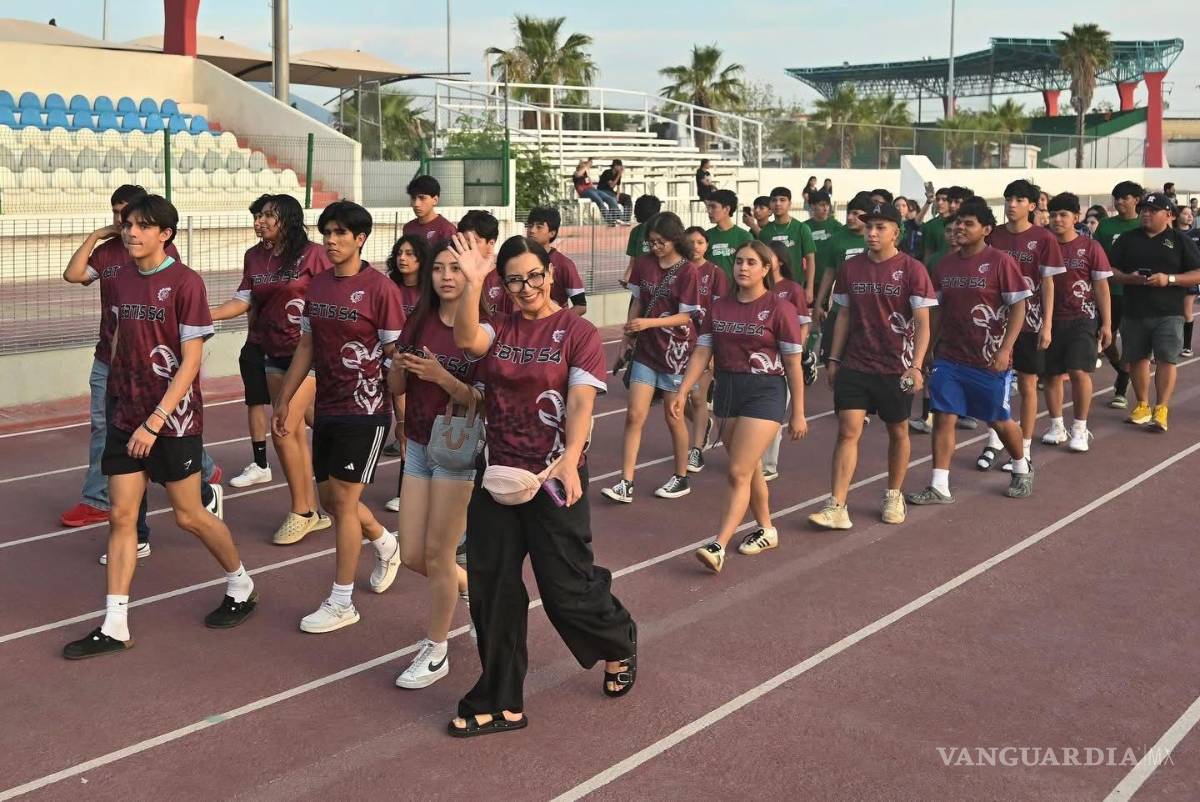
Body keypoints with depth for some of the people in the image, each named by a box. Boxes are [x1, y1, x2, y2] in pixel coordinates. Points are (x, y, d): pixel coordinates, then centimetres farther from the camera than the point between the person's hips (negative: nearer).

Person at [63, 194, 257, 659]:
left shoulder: (185, 283, -14)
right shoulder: (121, 281, 4)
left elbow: (190, 362, -16)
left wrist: (155, 421, -19)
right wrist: (120, 395, 13)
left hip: (172, 419, -6)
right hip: (127, 418, 6)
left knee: (189, 516, 5)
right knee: (121, 516, 4)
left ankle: (241, 586, 28)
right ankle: (115, 627, 10)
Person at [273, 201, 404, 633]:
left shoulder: (380, 288, -13)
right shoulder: (317, 285, 8)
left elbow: (396, 355, -12)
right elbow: (307, 346, 15)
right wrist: (284, 399, 16)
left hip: (365, 410, -7)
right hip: (326, 408, 7)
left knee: (343, 499, -5)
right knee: (329, 496, 14)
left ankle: (341, 602, 7)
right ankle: (386, 544, 42)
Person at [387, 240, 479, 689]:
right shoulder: (419, 323, 5)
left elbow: (484, 401, -16)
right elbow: (395, 387, 9)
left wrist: (441, 376, -27)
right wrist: (401, 366, -12)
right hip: (418, 446, 6)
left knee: (437, 555, 1)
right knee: (412, 556, 9)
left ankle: (435, 652, 18)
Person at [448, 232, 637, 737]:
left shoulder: (577, 332, -5)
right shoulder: (498, 330, 6)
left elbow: (581, 403, -14)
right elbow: (465, 340, -17)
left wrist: (569, 459, -29)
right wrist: (472, 283, -27)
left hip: (553, 477, -4)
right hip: (497, 474, 4)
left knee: (565, 586, 2)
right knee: (492, 589, 6)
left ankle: (619, 642, 36)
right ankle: (499, 704, 18)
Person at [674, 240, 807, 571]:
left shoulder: (779, 309, -8)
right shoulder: (719, 307, 7)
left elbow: (793, 365, -5)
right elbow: (702, 353, 7)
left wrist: (798, 413, -5)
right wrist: (682, 392, -3)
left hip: (764, 393, -6)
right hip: (727, 389, 6)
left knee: (739, 473, -12)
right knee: (750, 469, 16)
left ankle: (718, 547, -13)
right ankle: (766, 531, 34)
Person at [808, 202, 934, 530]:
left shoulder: (912, 270, -7)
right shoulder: (850, 268, 4)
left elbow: (922, 322, -9)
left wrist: (916, 366, -19)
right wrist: (834, 359, 9)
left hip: (897, 368, -2)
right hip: (854, 365, 2)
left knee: (897, 432, 12)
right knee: (847, 431, -6)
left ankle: (894, 496, 32)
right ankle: (837, 507, -9)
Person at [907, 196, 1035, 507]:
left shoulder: (1000, 261, -10)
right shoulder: (945, 264, 6)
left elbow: (1018, 306, -10)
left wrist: (1005, 348, -17)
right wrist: (932, 346, 14)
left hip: (989, 361, -4)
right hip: (949, 357, 5)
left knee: (999, 420, 10)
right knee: (943, 417, -2)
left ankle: (1022, 469, 35)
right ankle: (939, 487, 3)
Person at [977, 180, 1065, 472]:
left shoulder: (1043, 239, -6)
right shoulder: (993, 236, 3)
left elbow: (1048, 284, -5)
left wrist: (1047, 325, -9)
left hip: (1029, 323, -3)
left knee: (1027, 386, 5)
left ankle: (1024, 449, 14)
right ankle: (994, 443, 21)